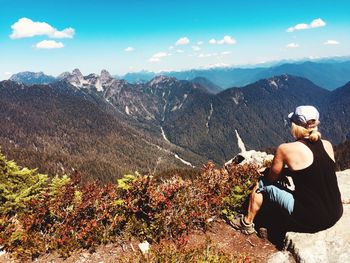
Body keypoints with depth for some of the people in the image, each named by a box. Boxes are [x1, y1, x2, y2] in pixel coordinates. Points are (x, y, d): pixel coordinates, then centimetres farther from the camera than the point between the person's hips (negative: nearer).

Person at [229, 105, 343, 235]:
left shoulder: (285, 149, -15)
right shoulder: (328, 145, 1)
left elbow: (271, 178, -1)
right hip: (336, 215, 6)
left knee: (262, 184, 10)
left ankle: (247, 223, 29)